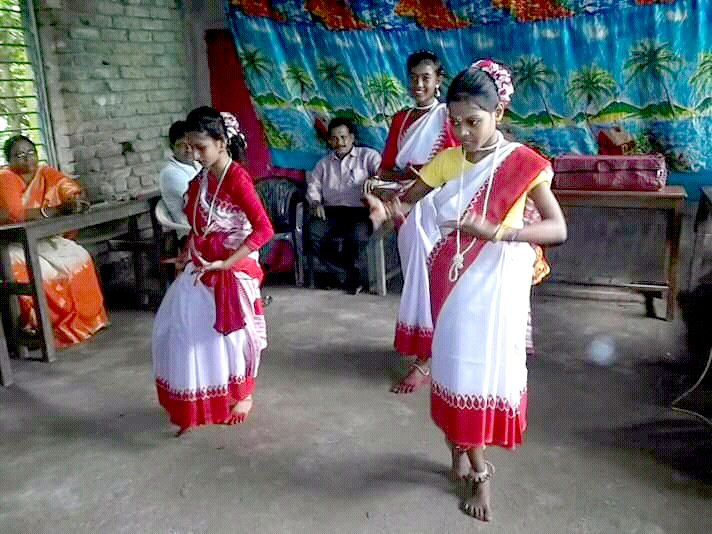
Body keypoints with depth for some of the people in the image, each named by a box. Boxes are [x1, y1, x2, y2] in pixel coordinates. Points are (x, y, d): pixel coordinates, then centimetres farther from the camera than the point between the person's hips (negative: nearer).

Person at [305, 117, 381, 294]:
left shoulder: (367, 156, 13)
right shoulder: (324, 163, 28)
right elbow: (313, 184, 21)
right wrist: (315, 201, -1)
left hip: (359, 211, -4)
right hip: (331, 211, 4)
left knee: (358, 235, -37)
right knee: (312, 233, -27)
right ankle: (349, 276, -16)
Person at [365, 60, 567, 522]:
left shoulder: (522, 163, -9)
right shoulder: (447, 161, 3)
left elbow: (558, 229, -13)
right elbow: (423, 218, 3)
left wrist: (493, 231, -26)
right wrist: (389, 211, -20)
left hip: (496, 287, -3)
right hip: (455, 284, 4)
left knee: (484, 372, 5)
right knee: (456, 368, 9)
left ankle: (465, 453, 28)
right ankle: (476, 465, 28)